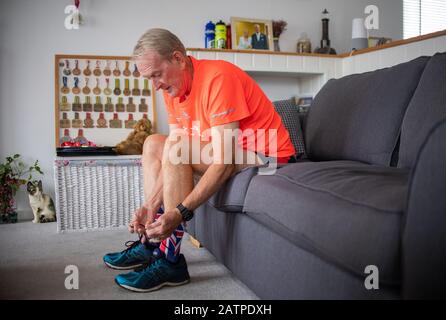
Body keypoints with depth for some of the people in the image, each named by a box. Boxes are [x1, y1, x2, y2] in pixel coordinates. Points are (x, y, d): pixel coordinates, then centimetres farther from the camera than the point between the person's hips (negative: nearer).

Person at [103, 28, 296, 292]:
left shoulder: (218, 77, -23)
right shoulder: (173, 87, 2)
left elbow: (224, 161, -30)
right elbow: (173, 162, -1)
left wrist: (179, 213, -33)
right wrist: (150, 206, -13)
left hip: (265, 156, -9)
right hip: (226, 151, 9)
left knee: (175, 148, -27)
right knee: (153, 145, 8)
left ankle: (171, 259, -19)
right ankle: (151, 242, 5)